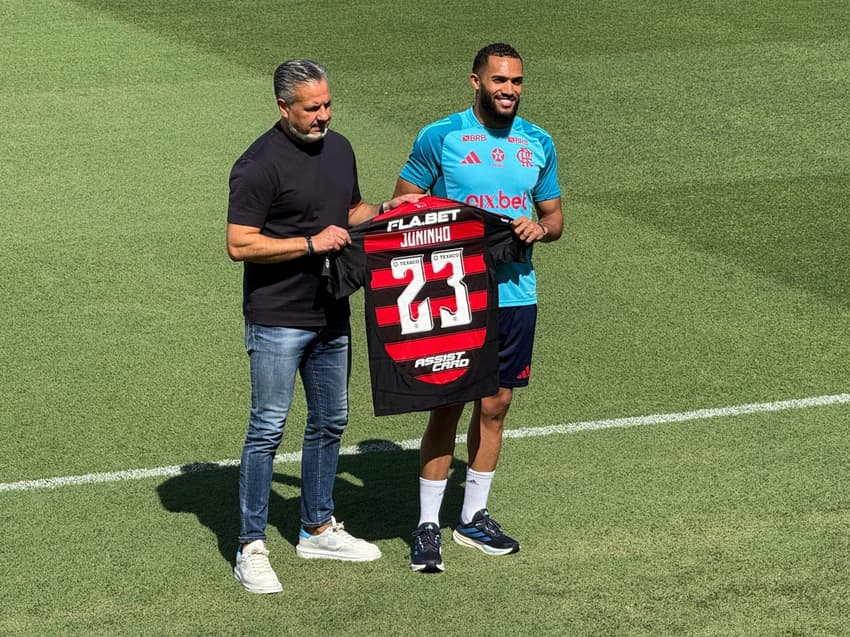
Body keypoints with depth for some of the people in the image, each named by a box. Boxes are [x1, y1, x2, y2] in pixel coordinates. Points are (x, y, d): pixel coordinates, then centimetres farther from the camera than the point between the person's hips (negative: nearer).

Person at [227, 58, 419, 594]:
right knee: (268, 428, -4)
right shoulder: (260, 164, -16)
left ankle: (319, 529, 31)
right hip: (277, 321, -8)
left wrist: (384, 211, 3)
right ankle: (251, 549, 1)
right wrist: (311, 244, -23)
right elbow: (240, 244, -20)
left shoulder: (339, 147, 8)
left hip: (331, 314, 8)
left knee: (330, 422, 16)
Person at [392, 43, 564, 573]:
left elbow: (555, 216, 15)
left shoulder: (539, 144, 8)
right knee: (446, 407, -3)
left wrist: (540, 227, -7)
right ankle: (428, 526, 5)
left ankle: (475, 516, 24)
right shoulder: (440, 138, -5)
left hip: (515, 293, 4)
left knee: (495, 406, 11)